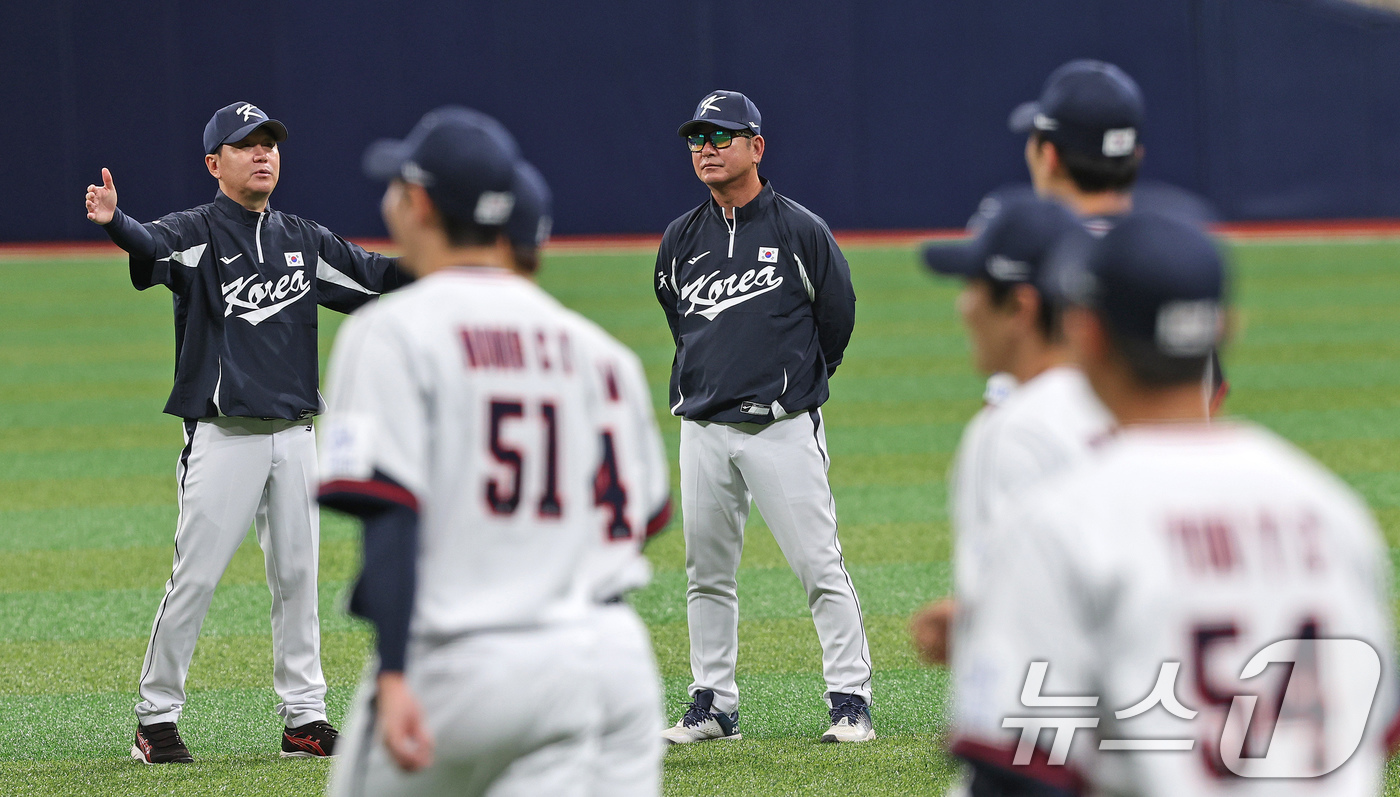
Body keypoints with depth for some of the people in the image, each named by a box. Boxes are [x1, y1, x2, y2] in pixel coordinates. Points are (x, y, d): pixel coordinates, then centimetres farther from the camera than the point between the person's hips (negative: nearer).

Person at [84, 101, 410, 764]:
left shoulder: (306, 241, 13)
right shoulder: (196, 233, -5)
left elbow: (381, 278, 16)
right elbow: (152, 247, -26)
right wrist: (114, 223, -49)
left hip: (294, 433, 5)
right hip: (222, 432, -5)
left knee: (297, 574, 8)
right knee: (195, 576, -6)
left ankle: (304, 718, 14)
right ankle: (155, 717, 3)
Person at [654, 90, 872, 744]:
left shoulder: (801, 231, -3)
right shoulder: (680, 241, 9)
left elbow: (838, 315, 6)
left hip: (782, 428, -4)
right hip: (702, 429, 4)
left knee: (819, 566, -7)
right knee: (707, 573, 7)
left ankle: (850, 702, -3)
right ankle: (713, 705, 15)